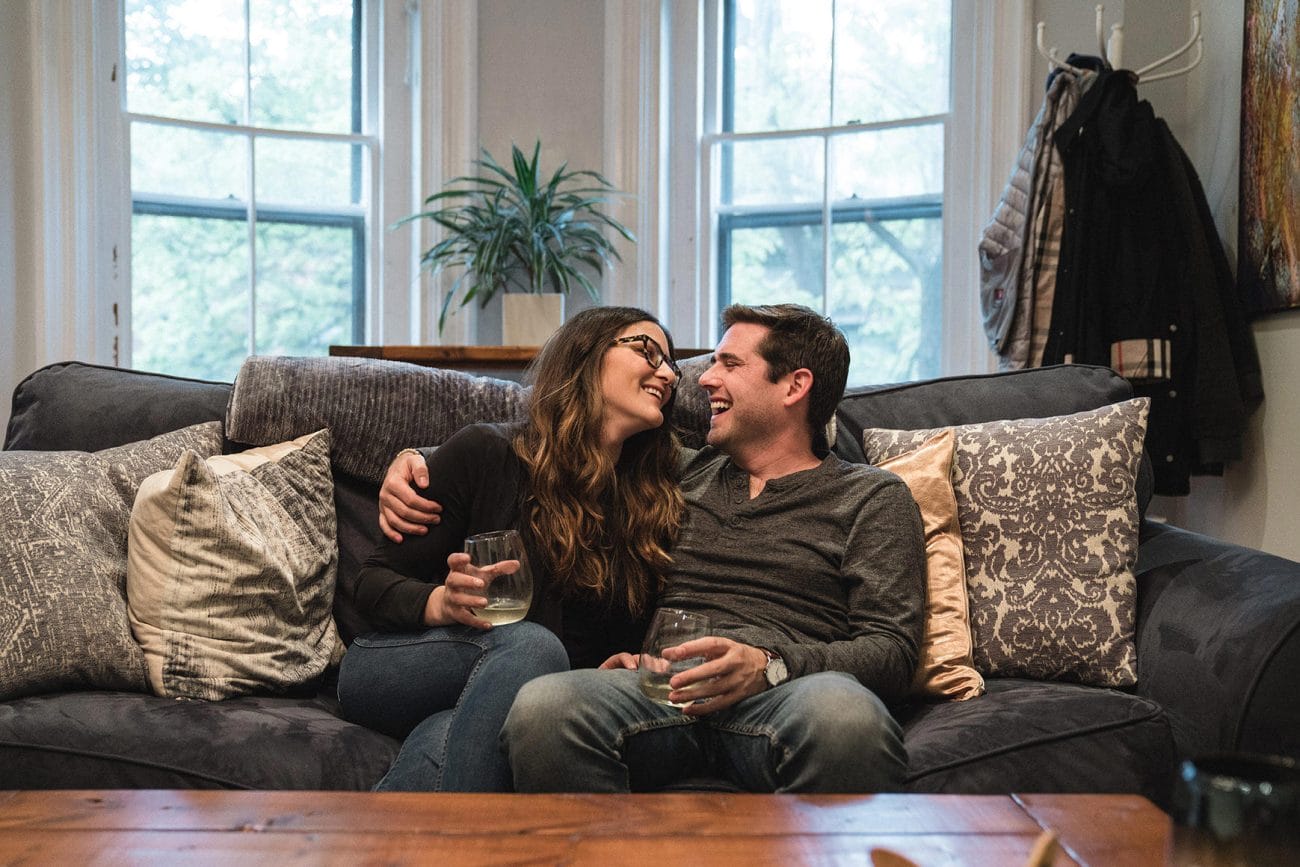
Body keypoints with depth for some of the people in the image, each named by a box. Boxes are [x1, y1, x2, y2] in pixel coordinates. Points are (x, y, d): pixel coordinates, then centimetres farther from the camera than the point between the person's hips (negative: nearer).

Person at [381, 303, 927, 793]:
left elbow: (892, 648, 3)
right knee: (543, 706, -33)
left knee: (845, 712, -40)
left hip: (780, 694, -2)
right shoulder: (684, 475, 29)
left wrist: (768, 666, -16)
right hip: (658, 690, 3)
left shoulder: (872, 497, 17)